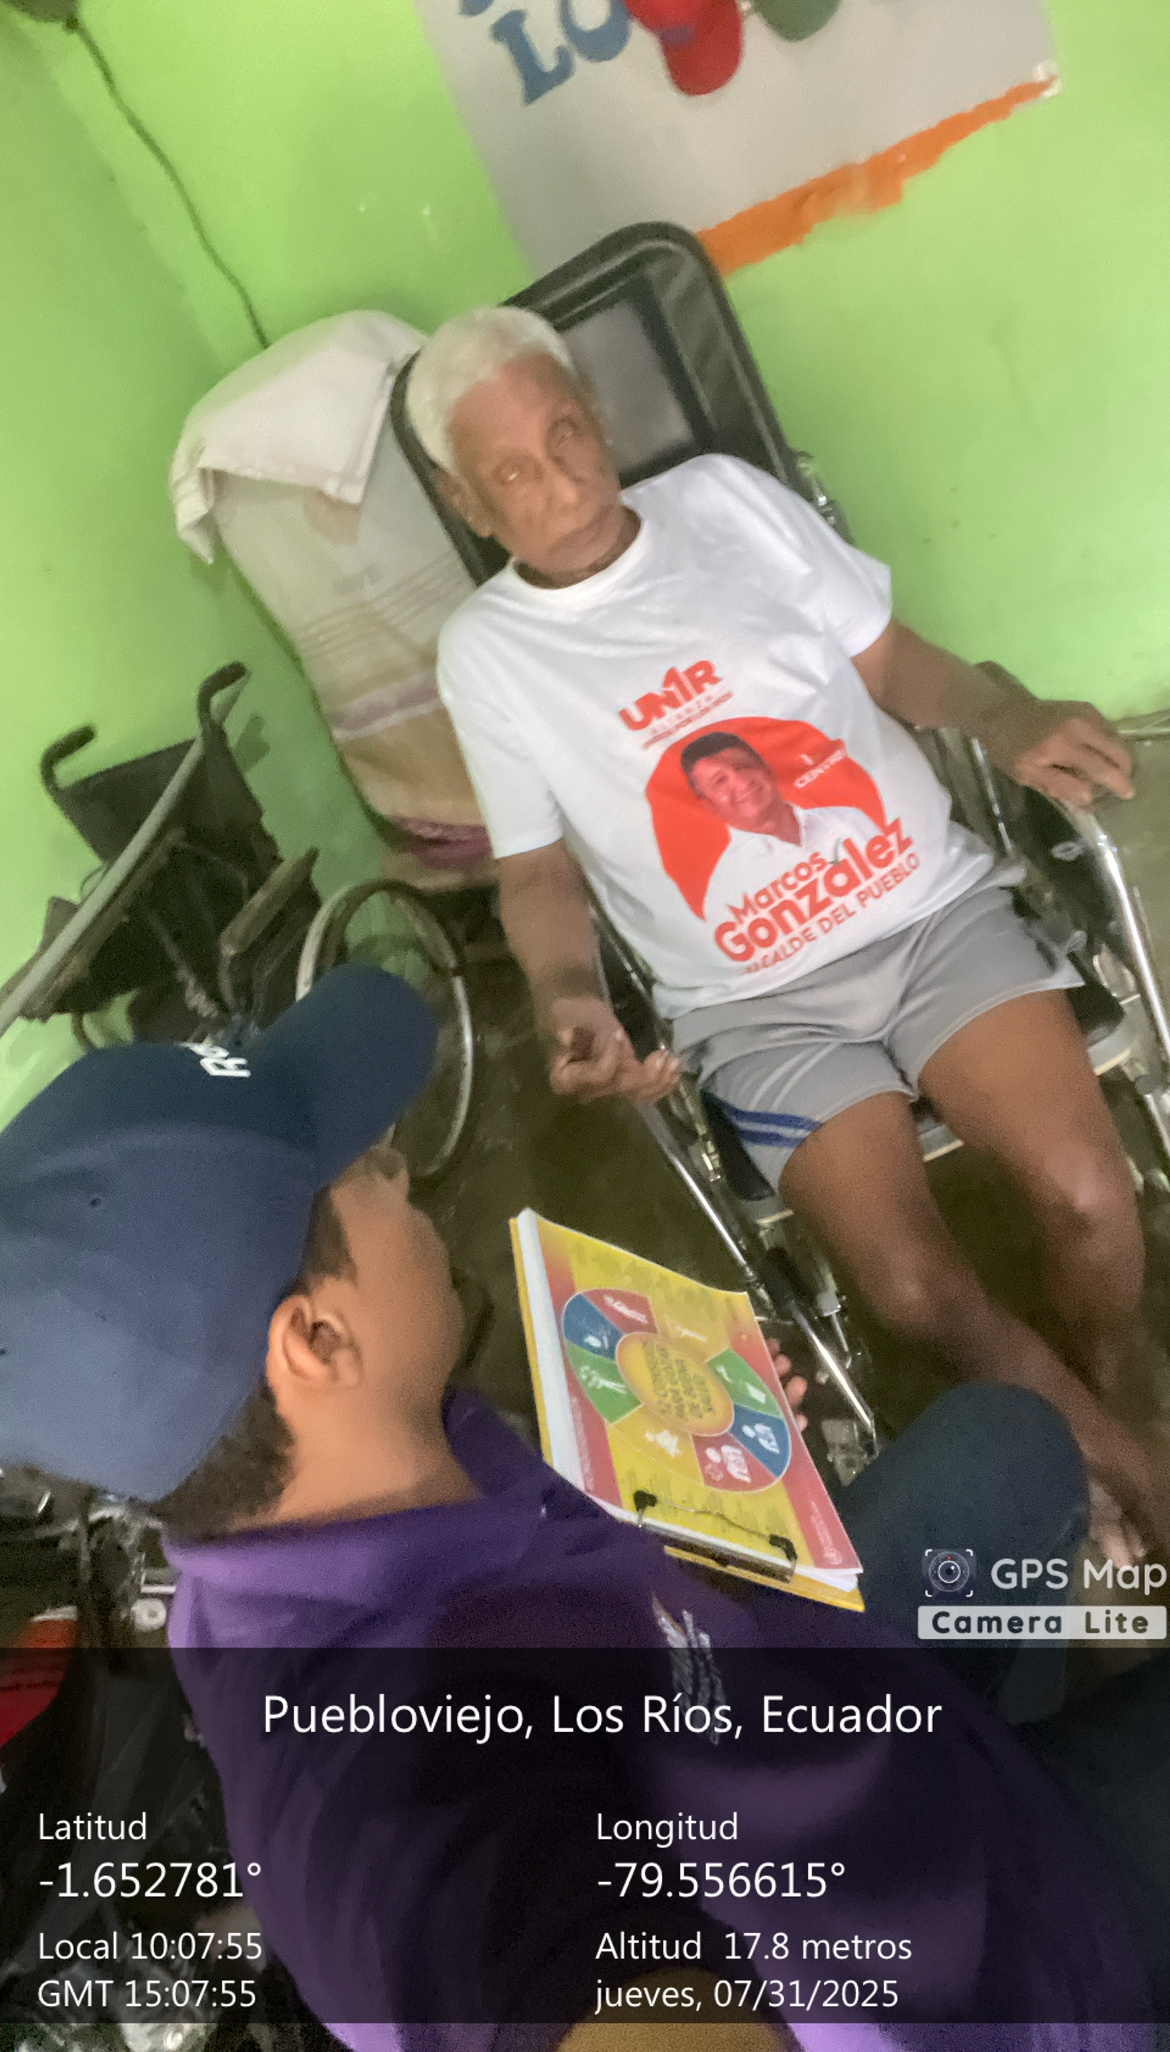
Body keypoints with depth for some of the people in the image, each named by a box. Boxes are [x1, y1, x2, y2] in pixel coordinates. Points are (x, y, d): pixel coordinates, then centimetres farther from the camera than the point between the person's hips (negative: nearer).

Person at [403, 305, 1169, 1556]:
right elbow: (539, 872, 5)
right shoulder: (483, 653, 0)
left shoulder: (727, 495, 4)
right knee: (916, 1289, -19)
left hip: (934, 909, 2)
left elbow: (892, 661, 9)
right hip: (758, 1006, -1)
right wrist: (567, 997, -15)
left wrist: (1008, 720, -11)